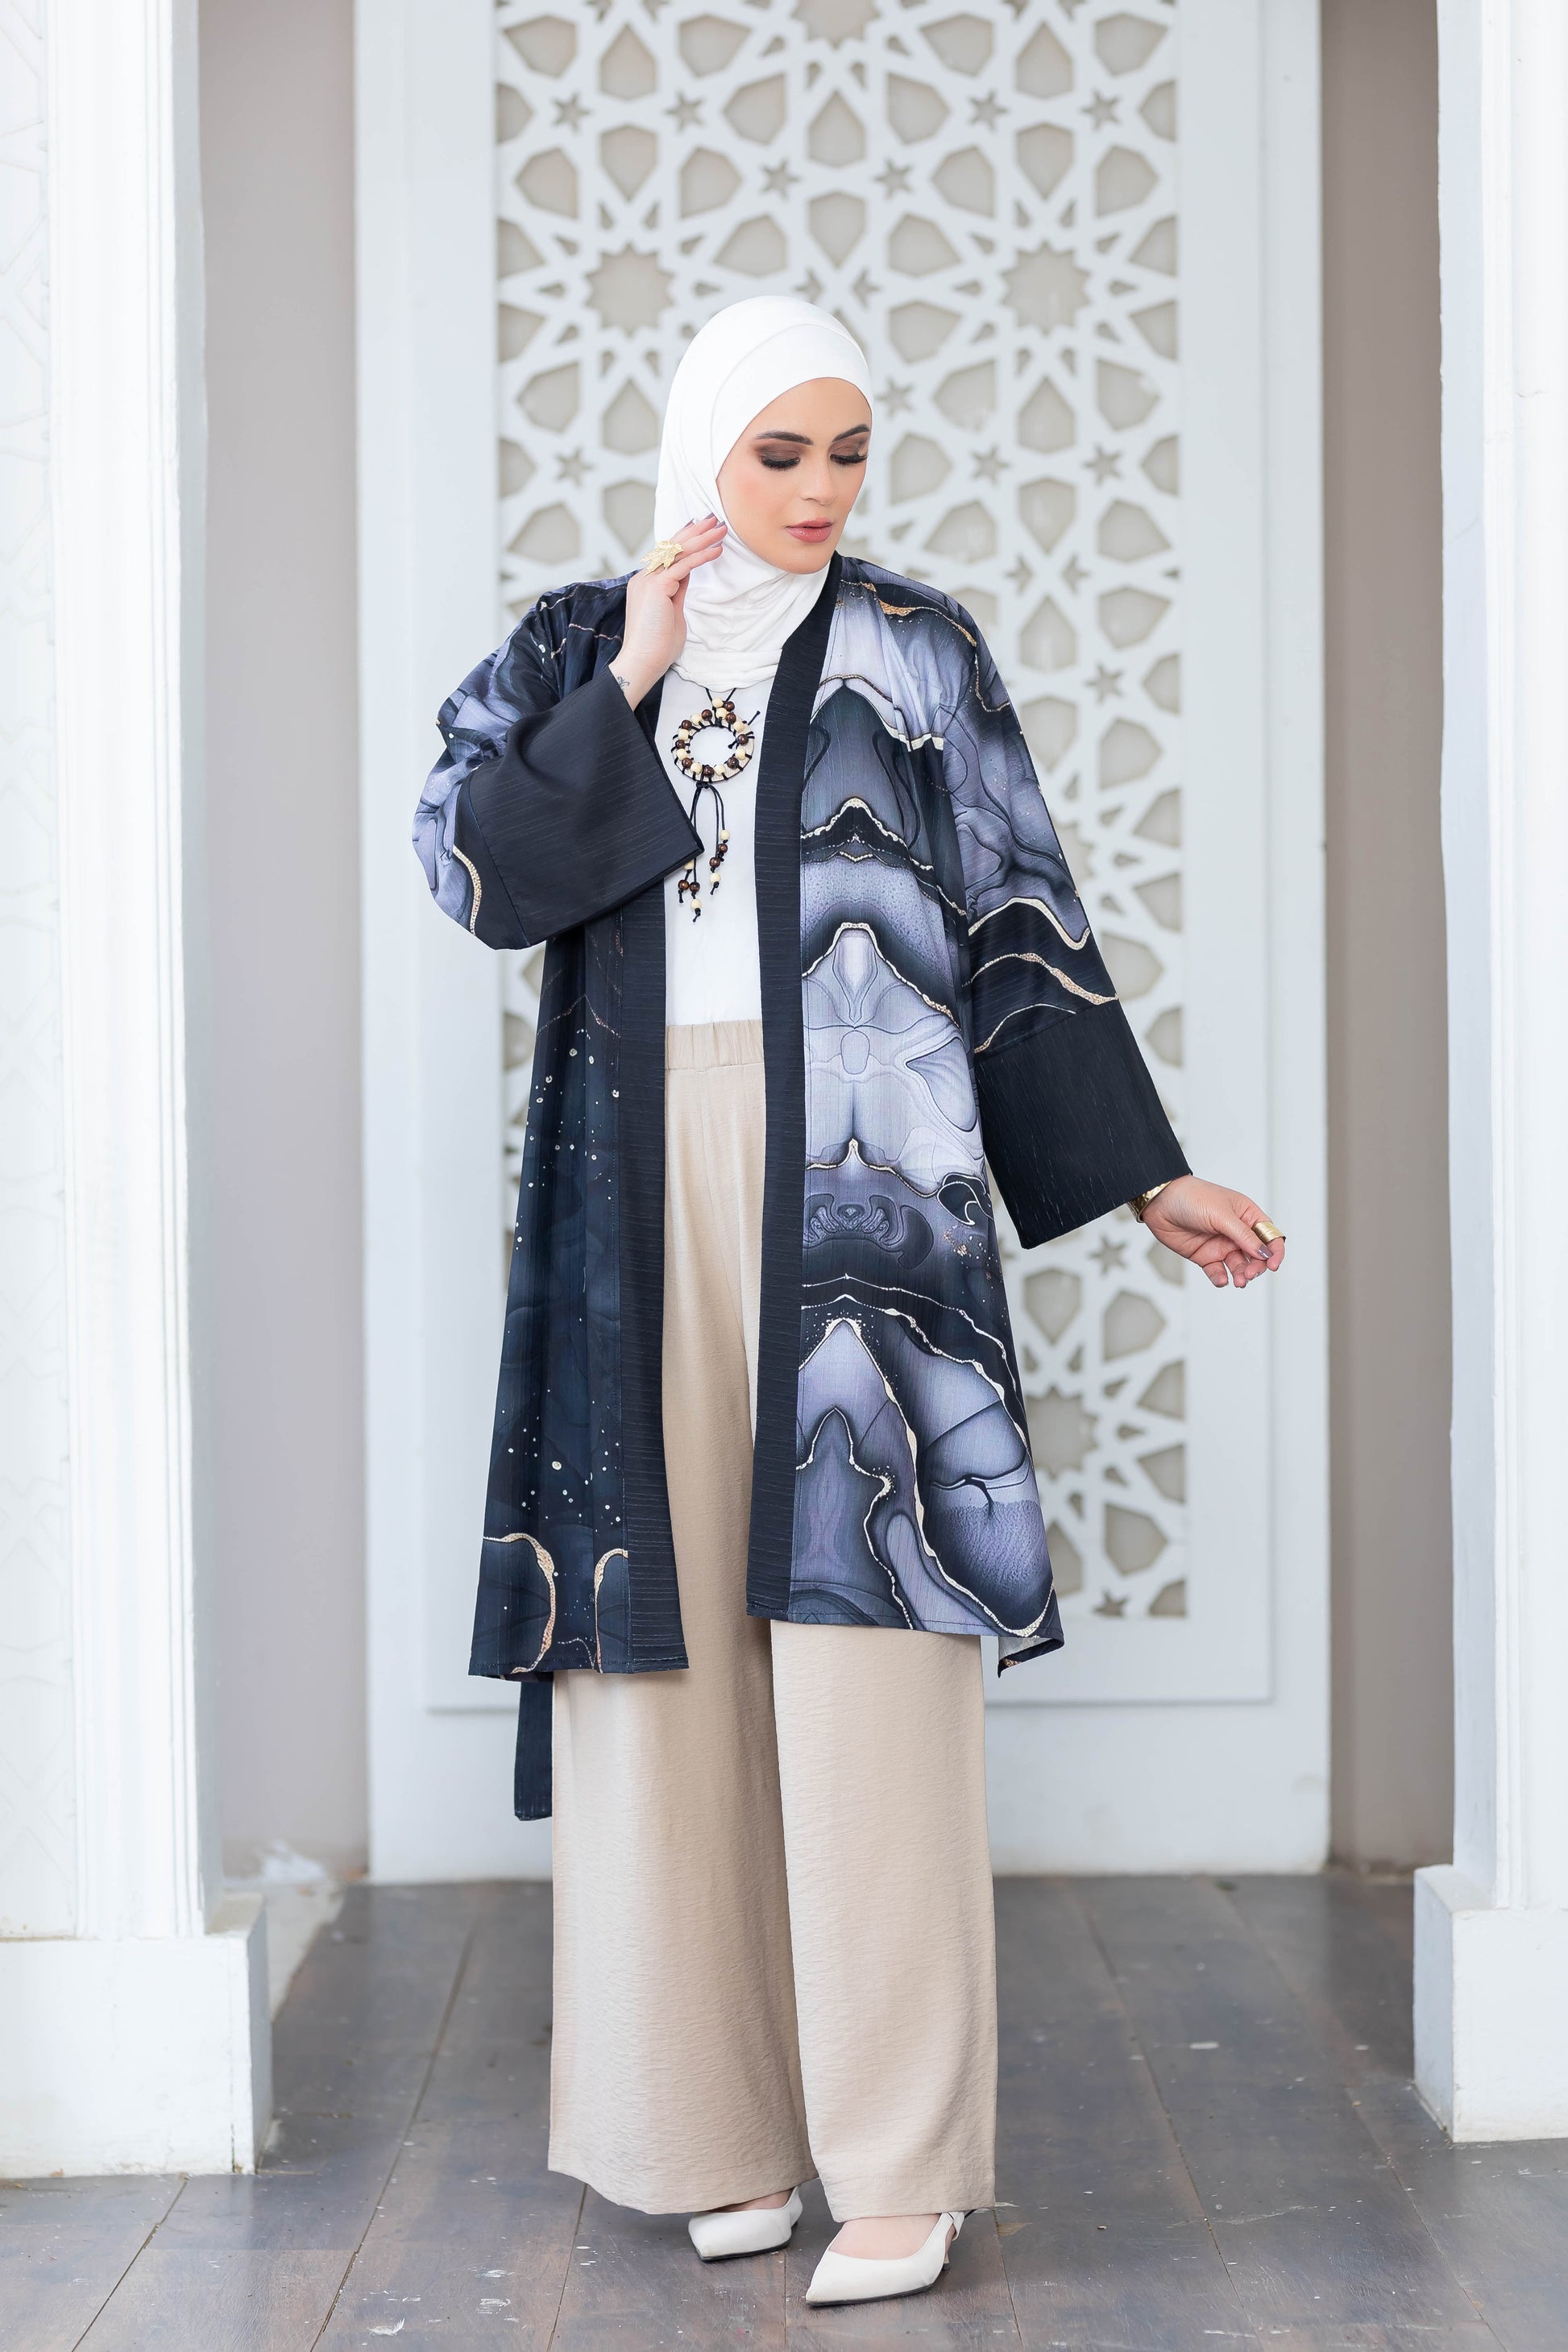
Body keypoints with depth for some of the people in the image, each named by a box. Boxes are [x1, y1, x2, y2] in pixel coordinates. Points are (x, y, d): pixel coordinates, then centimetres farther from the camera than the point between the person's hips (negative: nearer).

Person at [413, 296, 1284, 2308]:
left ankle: (902, 2159, -3)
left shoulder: (918, 655, 10)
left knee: (863, 1646, -8)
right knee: (681, 1627, 0)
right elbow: (472, 870, -1)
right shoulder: (566, 655, 14)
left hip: (860, 1171, -2)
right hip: (647, 1181, 2)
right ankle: (726, 2121, 11)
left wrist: (1140, 1176, 3)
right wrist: (627, 688, -6)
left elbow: (1020, 928, 8)